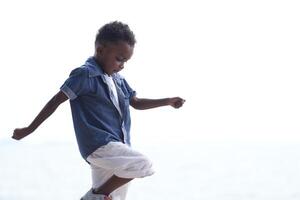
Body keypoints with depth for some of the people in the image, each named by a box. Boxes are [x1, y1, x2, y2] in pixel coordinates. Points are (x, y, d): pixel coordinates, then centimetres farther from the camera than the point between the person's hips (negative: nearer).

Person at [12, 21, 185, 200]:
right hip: (99, 145, -9)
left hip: (115, 147, 9)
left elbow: (137, 103, 24)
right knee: (143, 164, -23)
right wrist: (29, 130, -6)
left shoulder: (118, 80, 14)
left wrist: (168, 101, 12)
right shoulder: (85, 75, -11)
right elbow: (56, 101, -9)